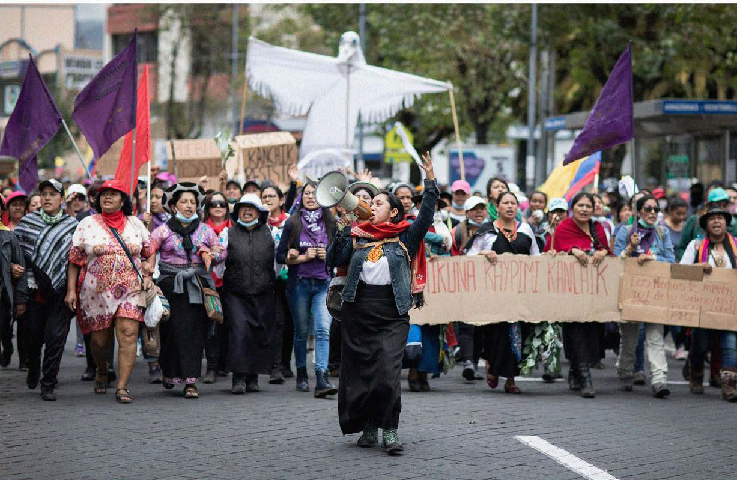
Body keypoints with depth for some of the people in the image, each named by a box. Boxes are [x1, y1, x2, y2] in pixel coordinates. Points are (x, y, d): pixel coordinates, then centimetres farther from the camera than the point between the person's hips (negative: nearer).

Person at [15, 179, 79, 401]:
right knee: (34, 336, 6)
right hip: (35, 288, 1)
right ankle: (33, 370, 36)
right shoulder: (27, 222, 7)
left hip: (61, 290, -1)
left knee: (56, 336, -7)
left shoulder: (72, 225, 6)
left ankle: (48, 385, 1)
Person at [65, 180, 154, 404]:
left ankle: (122, 387, -11)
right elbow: (75, 260, 3)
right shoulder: (87, 225, 3)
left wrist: (147, 275, 4)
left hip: (130, 290, 0)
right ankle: (101, 372, 38)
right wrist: (71, 290, -3)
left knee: (128, 336, -12)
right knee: (100, 339, 8)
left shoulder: (135, 224, 9)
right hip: (97, 291, 0)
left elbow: (149, 252, 19)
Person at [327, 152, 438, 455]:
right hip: (359, 309, 4)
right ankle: (368, 428, 17)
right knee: (360, 369, 6)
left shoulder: (405, 237, 5)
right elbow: (334, 260, 6)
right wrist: (343, 230, -3)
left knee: (388, 370, -14)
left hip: (392, 312, -3)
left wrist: (430, 180, -13)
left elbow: (426, 215, -6)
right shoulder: (358, 236, 12)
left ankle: (389, 430, -11)